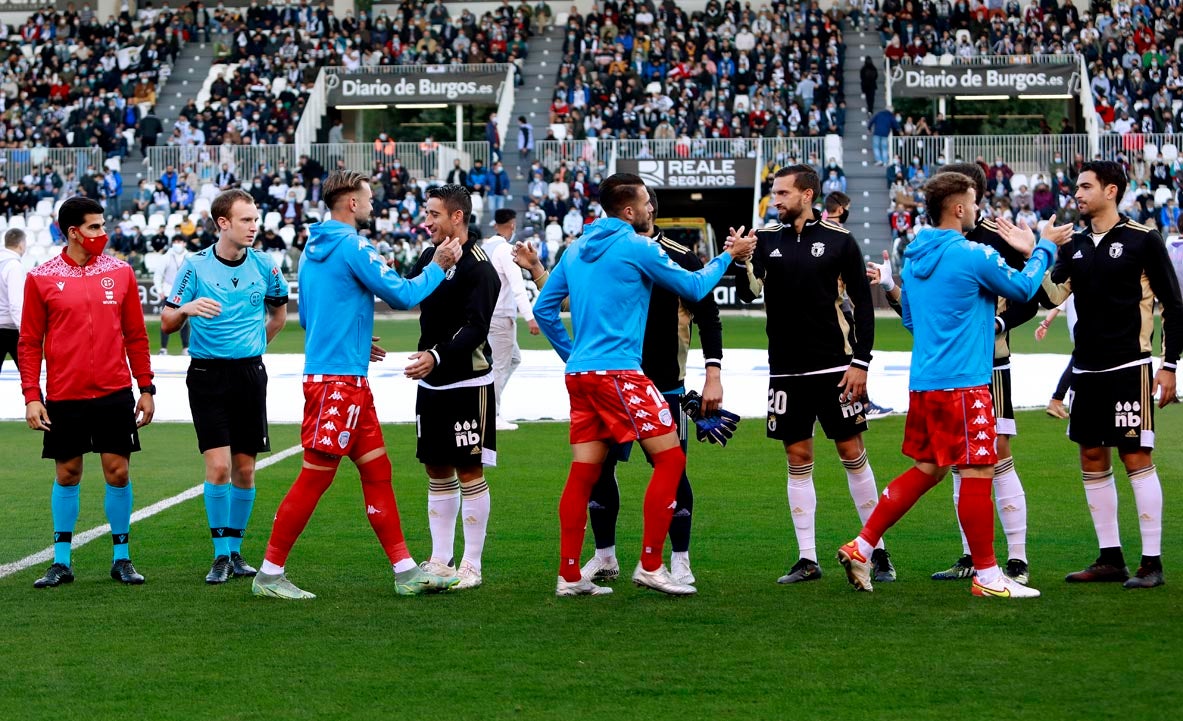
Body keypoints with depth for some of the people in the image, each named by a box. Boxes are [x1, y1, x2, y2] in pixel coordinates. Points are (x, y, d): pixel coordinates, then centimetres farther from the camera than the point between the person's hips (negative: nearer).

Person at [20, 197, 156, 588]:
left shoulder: (120, 272, 5)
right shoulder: (42, 278, -1)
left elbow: (136, 335, 9)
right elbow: (29, 342, 2)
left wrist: (146, 388, 7)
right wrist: (31, 397, -5)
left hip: (115, 393, 1)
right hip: (64, 396, -1)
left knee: (117, 471, 1)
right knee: (67, 474, 6)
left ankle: (121, 558, 13)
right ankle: (61, 562, 15)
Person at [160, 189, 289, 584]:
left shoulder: (263, 265, 4)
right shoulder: (195, 265, -3)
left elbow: (279, 313, 23)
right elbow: (167, 323, 0)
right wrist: (187, 307, -20)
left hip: (250, 374, 3)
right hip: (207, 374, -3)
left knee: (244, 468, 5)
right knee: (218, 465, -10)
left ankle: (235, 550, 17)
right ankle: (220, 555, -1)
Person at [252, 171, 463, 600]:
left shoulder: (313, 249, 15)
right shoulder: (352, 247, -14)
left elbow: (307, 318, 22)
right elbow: (402, 295, -14)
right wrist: (438, 267, 0)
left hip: (350, 384, 10)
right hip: (338, 381, -10)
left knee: (376, 471, 10)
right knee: (315, 477, -5)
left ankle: (406, 572, 12)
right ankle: (269, 573, 1)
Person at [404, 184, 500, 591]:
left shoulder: (479, 268, -15)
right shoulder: (432, 255, 9)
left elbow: (475, 328, -24)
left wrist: (438, 356, -36)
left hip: (467, 383, -8)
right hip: (431, 382, 8)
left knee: (469, 472, -3)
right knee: (437, 471, 12)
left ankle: (471, 566, 4)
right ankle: (440, 561, 20)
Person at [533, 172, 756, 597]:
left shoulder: (577, 250, 14)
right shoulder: (637, 247, -7)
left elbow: (544, 309, 18)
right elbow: (695, 288, 2)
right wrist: (729, 255, 17)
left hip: (580, 373, 8)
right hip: (618, 374, -8)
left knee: (584, 473, 9)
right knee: (670, 458, -3)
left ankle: (569, 576, 9)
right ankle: (650, 566, -5)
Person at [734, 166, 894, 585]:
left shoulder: (839, 241, -1)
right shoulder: (766, 240, 7)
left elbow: (863, 304, 0)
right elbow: (748, 294, -3)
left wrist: (861, 362, -6)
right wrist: (742, 262, -22)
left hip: (834, 368, -3)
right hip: (786, 370, 3)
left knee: (852, 453, 1)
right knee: (798, 459, 4)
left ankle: (878, 553, 10)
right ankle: (807, 559, 9)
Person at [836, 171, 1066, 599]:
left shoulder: (914, 257, 12)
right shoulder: (973, 256, -13)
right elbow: (1024, 289, 1)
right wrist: (1042, 250, 18)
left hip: (923, 381, 9)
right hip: (962, 383, -9)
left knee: (927, 470, 16)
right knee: (977, 473, -2)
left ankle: (861, 547, 14)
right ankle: (987, 576, 3)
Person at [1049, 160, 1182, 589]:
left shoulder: (1142, 240, -5)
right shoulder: (1075, 246, 11)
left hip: (1129, 367, -6)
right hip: (1086, 368, 6)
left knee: (1136, 457, -8)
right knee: (1092, 460, 8)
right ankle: (1110, 559, 16)